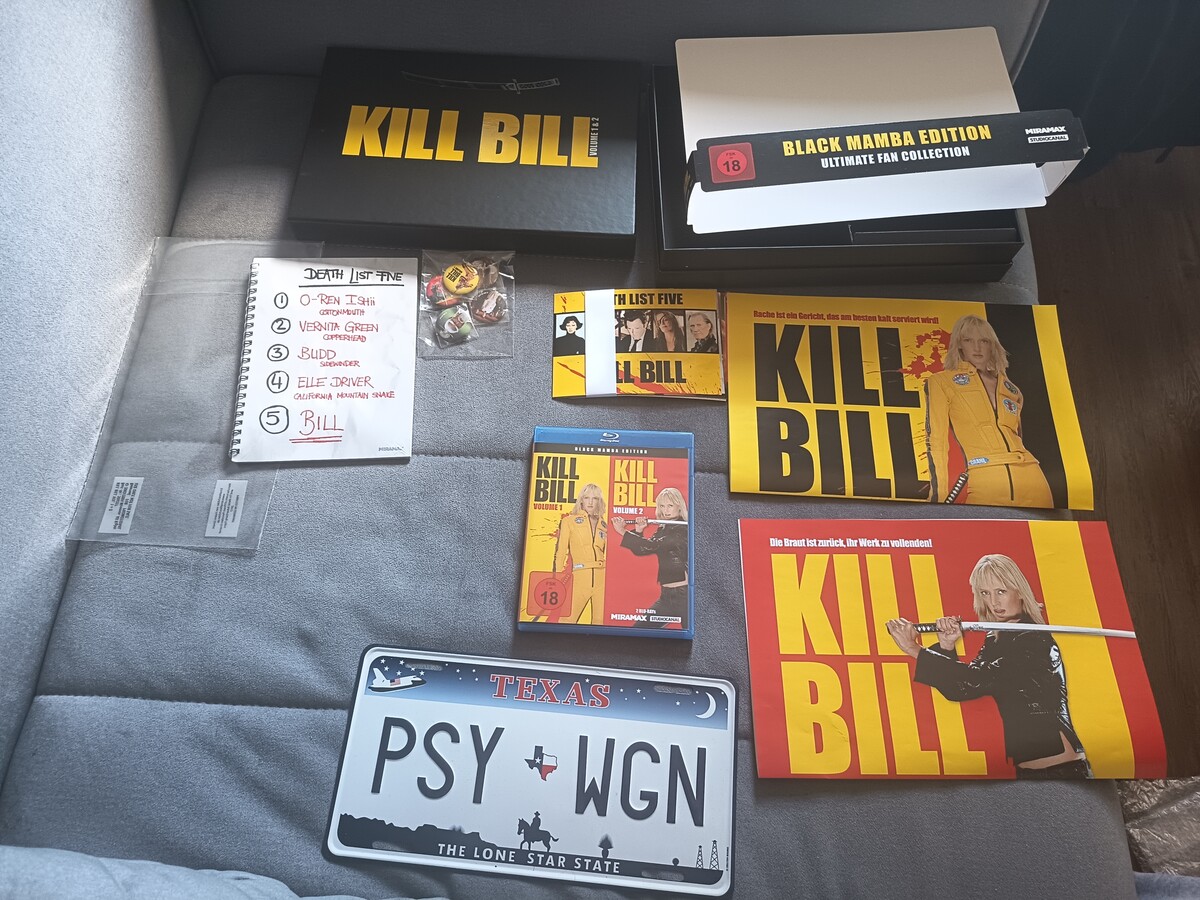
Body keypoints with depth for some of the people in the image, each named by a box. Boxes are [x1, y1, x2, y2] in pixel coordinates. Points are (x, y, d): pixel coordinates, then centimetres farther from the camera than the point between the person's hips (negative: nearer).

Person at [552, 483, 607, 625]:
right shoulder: (569, 521, 7)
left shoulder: (604, 525, 16)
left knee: (600, 622, 1)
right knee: (567, 621, -10)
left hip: (602, 579, 3)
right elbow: (560, 552, 2)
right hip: (580, 579, -3)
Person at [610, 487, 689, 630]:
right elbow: (640, 550, 10)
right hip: (666, 596, 8)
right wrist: (638, 531, -6)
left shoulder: (683, 530, -13)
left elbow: (650, 546, -22)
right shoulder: (663, 530, 12)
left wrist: (623, 531, -17)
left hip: (684, 594, -8)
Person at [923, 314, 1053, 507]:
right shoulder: (941, 381, 8)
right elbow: (935, 440, -1)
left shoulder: (1011, 390, 21)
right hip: (983, 483, -4)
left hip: (1030, 478, 4)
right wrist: (939, 496, -10)